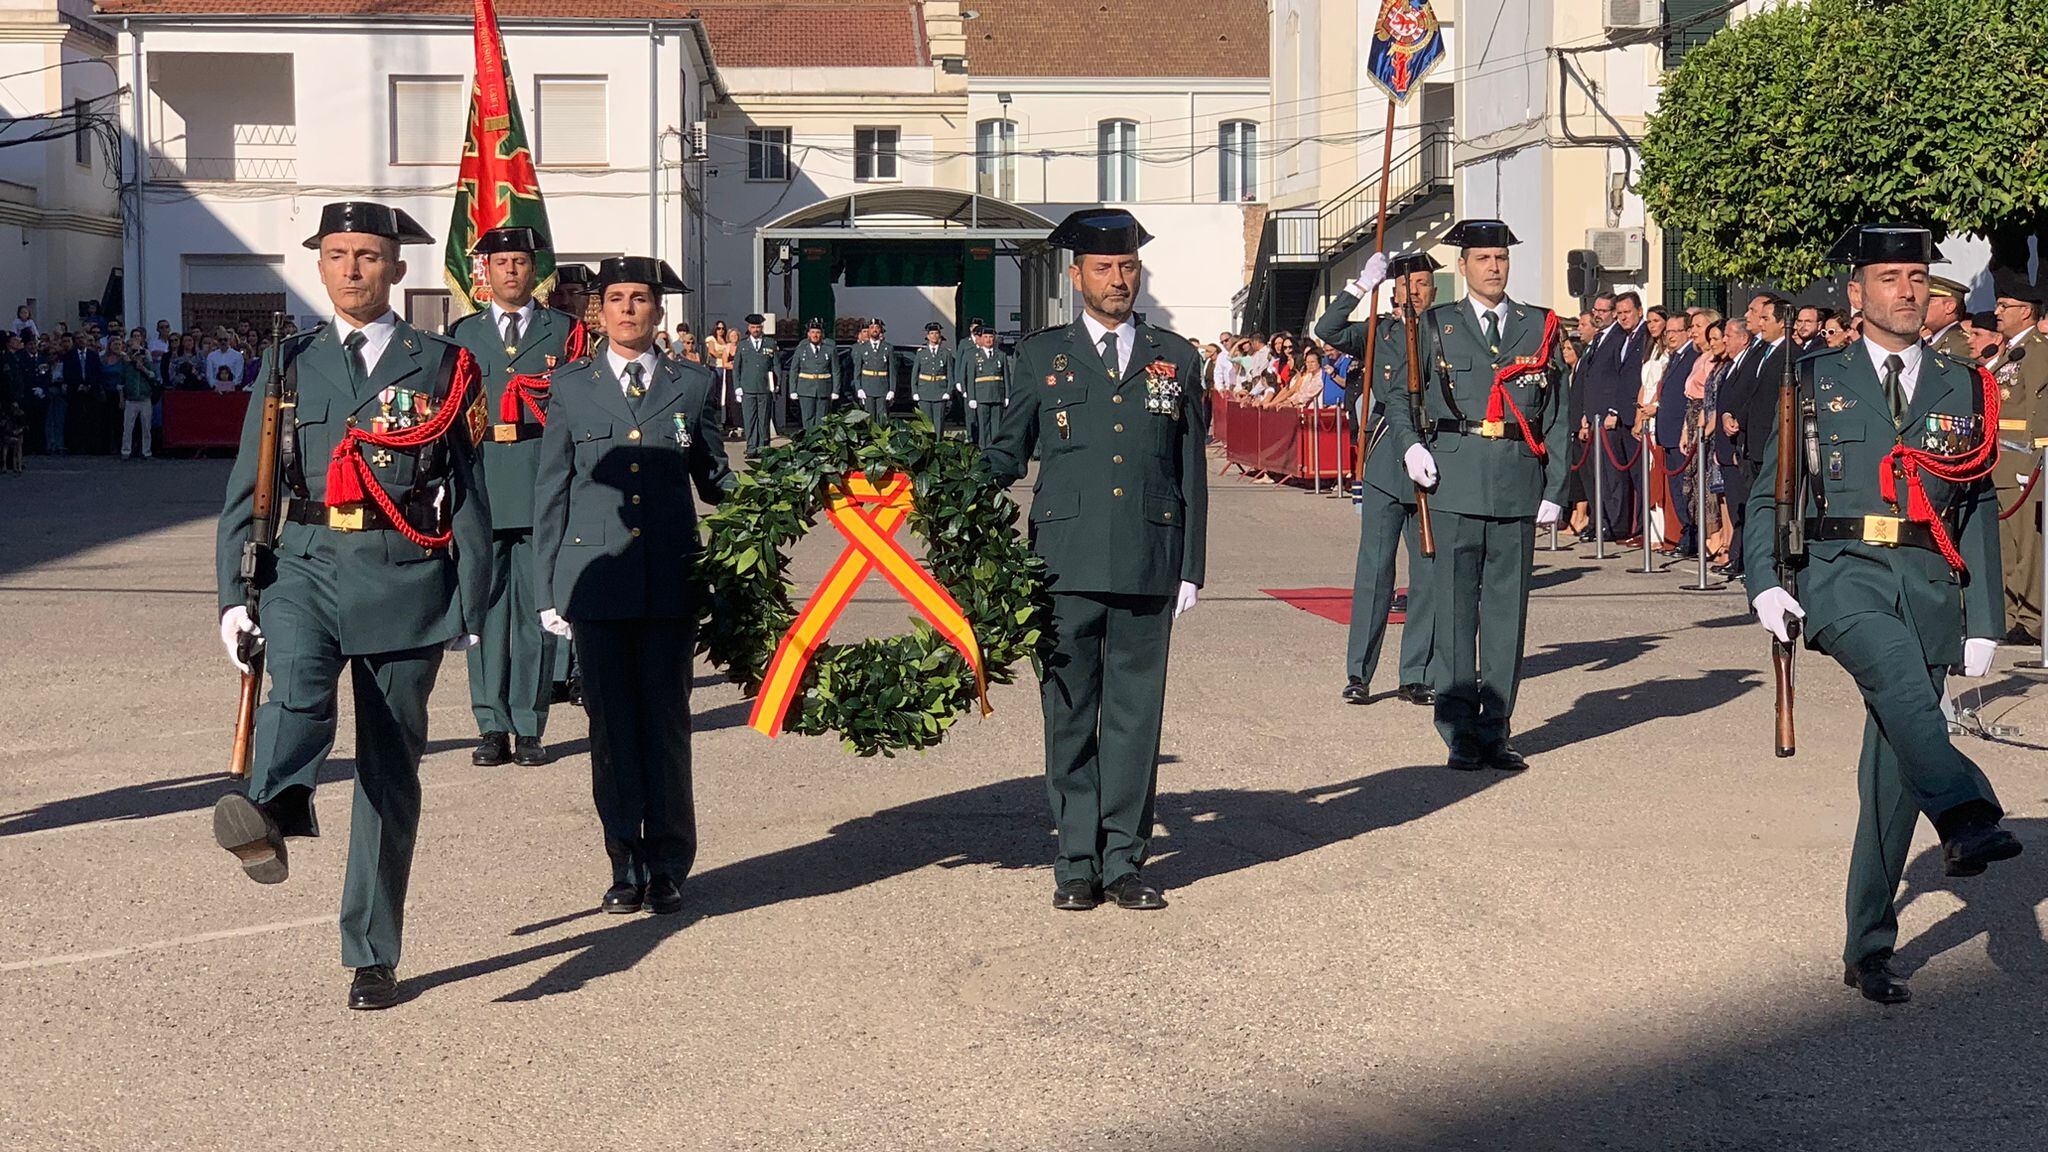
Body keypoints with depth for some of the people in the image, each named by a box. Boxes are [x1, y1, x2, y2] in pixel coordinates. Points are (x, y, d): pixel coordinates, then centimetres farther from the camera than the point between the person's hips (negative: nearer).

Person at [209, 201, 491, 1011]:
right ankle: (270, 809, -59)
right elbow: (247, 492, 12)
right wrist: (233, 596, 4)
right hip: (307, 568, 1)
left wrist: (470, 607, 1)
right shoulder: (291, 365, 11)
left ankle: (373, 954, 10)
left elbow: (469, 495, 6)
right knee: (299, 686, -31)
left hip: (405, 579, -1)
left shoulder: (441, 367, 7)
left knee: (390, 766, 2)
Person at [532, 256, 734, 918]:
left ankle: (667, 868, 13)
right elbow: (550, 493, 8)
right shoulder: (572, 388, 8)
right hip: (595, 581, 0)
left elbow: (715, 478, 16)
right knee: (611, 725, 4)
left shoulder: (693, 385, 9)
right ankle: (626, 864, 15)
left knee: (666, 722, 4)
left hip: (670, 582, 0)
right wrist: (547, 590, 3)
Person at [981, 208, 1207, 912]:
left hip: (1149, 564, 1)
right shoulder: (1040, 356, 9)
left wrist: (1191, 567, 7)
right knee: (1070, 713, 4)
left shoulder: (1175, 359, 12)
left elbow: (1191, 471, 12)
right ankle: (1077, 862, 12)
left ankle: (1125, 860, 12)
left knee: (1135, 713, 4)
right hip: (1066, 563, -1)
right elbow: (1006, 454, 12)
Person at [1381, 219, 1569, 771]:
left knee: (1508, 610, 4)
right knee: (1455, 610, -1)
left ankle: (1495, 731, 12)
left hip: (1519, 490, 1)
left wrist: (1555, 490, 4)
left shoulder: (1541, 328, 11)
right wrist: (1410, 444, -9)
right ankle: (1460, 734, 6)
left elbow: (1557, 417, 11)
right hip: (1455, 488, -1)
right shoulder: (1434, 327, 8)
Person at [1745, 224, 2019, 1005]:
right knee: (1897, 668, -37)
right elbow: (1769, 492, 7)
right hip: (1841, 569, -2)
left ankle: (1869, 949, 10)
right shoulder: (1816, 381, 8)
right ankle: (1966, 815, -53)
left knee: (1892, 774, 2)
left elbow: (1980, 513, 14)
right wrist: (1765, 583, -8)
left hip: (1930, 584, 2)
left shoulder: (1961, 389, 14)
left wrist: (1983, 622, 8)